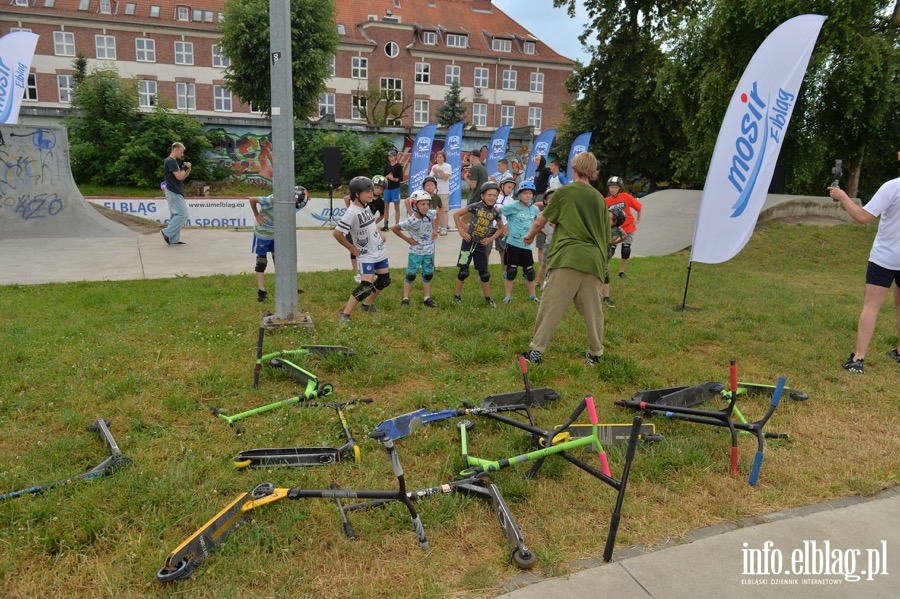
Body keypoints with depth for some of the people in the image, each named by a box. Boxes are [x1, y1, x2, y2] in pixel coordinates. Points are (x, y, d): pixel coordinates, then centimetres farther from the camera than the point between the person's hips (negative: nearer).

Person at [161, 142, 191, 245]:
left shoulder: (173, 162, 18)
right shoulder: (170, 161, -14)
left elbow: (183, 177, 20)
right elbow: (179, 177, -20)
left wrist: (188, 169, 4)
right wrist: (184, 168, -3)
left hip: (175, 192, 10)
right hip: (173, 193, -10)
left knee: (176, 215, 9)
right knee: (182, 214, -11)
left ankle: (174, 240, 11)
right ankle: (167, 232, -6)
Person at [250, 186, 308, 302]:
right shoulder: (273, 200, -29)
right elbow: (252, 200, -25)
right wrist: (257, 215, -17)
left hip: (275, 234, 7)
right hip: (262, 233, -6)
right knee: (261, 261, -1)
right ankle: (261, 290, 4)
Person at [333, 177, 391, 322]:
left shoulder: (366, 206, 1)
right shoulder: (352, 212, -25)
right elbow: (337, 233, -25)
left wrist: (380, 234, 9)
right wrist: (351, 248, -15)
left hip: (379, 250, 8)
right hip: (366, 255, -8)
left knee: (384, 280, 16)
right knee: (366, 285, -18)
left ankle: (368, 303, 37)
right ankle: (345, 314, -10)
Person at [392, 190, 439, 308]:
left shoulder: (431, 214, -13)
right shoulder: (411, 221, -25)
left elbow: (437, 214, 13)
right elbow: (394, 228, -16)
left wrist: (435, 229, 4)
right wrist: (407, 239, -12)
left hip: (429, 251, 4)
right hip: (416, 252, -4)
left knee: (428, 275, 12)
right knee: (410, 275, 3)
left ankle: (427, 298, 22)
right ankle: (405, 298, 12)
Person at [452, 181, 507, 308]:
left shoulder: (495, 212, -1)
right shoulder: (476, 206, -12)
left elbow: (502, 228, 14)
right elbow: (456, 214, -10)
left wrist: (491, 238, 1)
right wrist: (461, 231, -10)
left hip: (481, 244, 3)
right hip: (469, 241, -3)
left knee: (484, 272, 10)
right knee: (463, 271, 2)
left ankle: (488, 297, 23)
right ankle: (457, 296, 16)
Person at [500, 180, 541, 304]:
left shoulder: (534, 209, 5)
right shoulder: (513, 206, -12)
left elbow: (538, 218, 26)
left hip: (527, 245, 5)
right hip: (513, 244, -5)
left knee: (530, 271, 11)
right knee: (510, 271, 1)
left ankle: (532, 295, 25)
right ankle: (508, 296, 13)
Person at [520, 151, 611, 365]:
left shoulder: (564, 192, 4)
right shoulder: (599, 198, 15)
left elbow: (540, 221, 12)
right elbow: (605, 237, 18)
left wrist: (530, 235, 32)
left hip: (568, 257, -4)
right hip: (594, 260, 4)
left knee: (551, 305, -1)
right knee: (592, 309, 13)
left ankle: (536, 351, 0)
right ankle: (595, 353, 21)